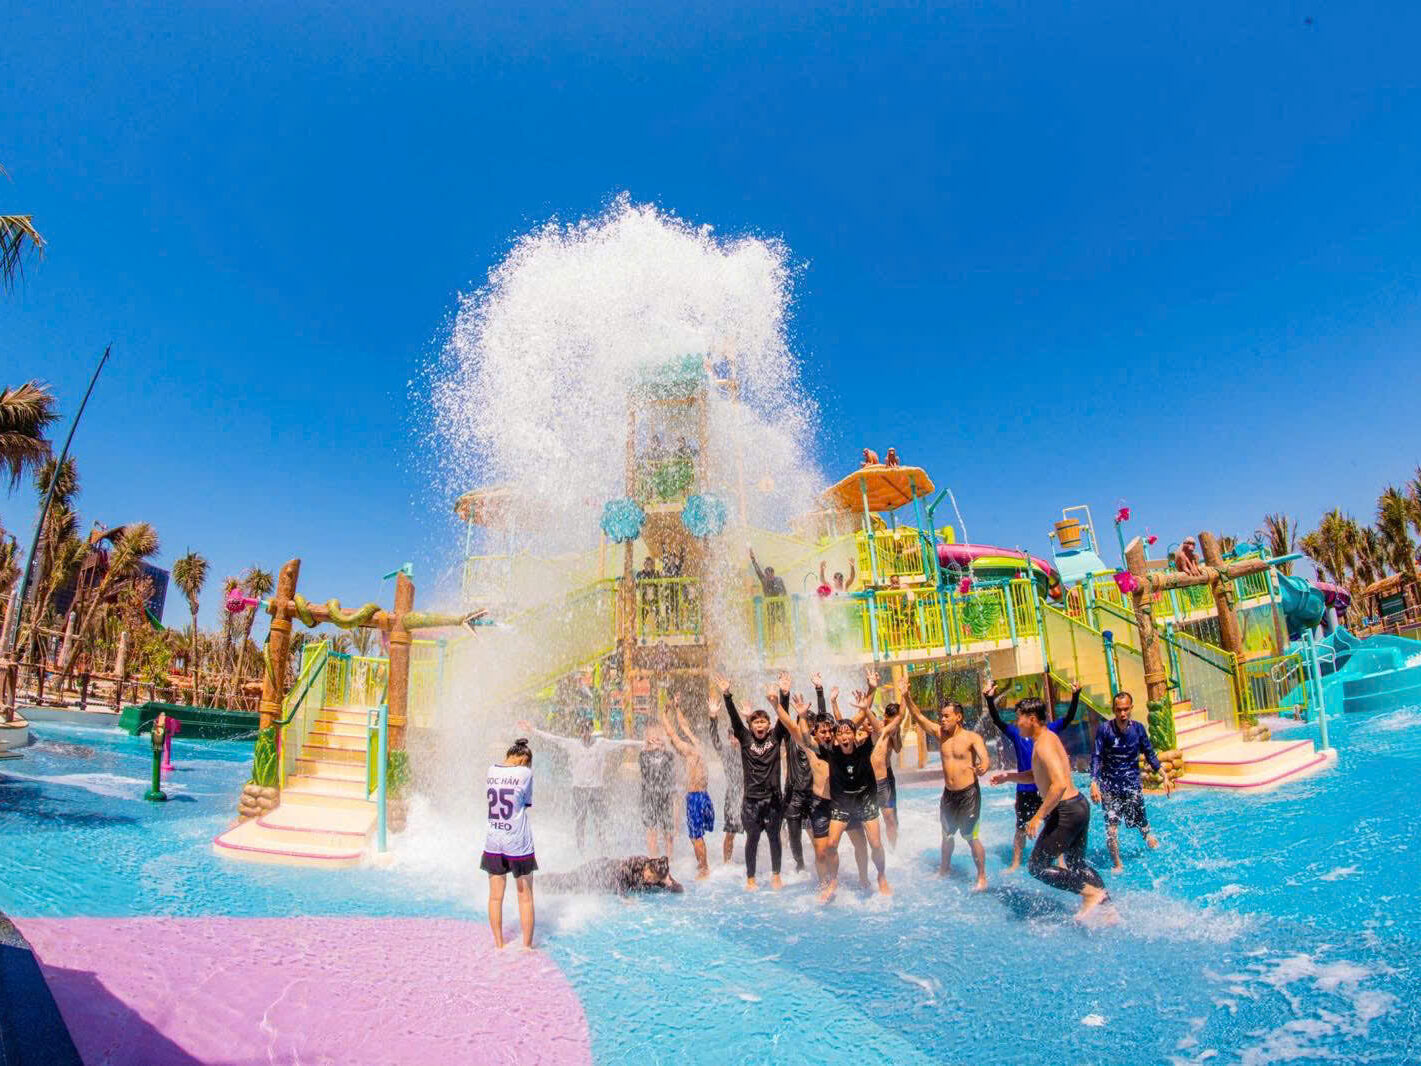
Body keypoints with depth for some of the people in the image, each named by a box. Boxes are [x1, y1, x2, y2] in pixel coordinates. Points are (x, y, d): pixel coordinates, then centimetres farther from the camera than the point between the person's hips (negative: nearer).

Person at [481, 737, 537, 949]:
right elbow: (528, 803, -2)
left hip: (493, 842, 4)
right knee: (525, 897, 9)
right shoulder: (525, 772, -10)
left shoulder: (492, 770, 2)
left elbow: (490, 799, 11)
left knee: (495, 897, 13)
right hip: (518, 843, -4)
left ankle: (499, 945, 21)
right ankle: (527, 946, 16)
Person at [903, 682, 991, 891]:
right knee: (947, 834, 18)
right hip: (948, 794, 5)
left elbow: (986, 760, -23)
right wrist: (906, 696, -18)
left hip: (968, 793, -5)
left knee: (970, 837, -2)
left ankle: (982, 877, 12)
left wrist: (982, 767, -47)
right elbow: (918, 717, -4)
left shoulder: (972, 737, -11)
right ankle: (945, 868, 37)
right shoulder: (940, 733, 2)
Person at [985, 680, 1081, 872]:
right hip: (1025, 790, 0)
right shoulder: (1017, 733, -3)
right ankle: (1016, 864, 21)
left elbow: (1069, 718, -7)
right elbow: (997, 720, -14)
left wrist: (1075, 696, -21)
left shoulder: (1049, 730, 0)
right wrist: (990, 700, -29)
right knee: (1021, 829, 9)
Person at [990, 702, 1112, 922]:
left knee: (1037, 866, -2)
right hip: (1078, 805, 10)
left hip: (1066, 811, -10)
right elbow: (1037, 775, 26)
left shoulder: (1043, 745, -19)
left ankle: (1091, 892, -3)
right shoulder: (1049, 737, 13)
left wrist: (1038, 817, -26)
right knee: (1077, 864, 22)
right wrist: (1008, 777, 17)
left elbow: (1060, 784, -30)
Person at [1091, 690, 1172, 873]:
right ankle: (1117, 864, 7)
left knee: (1140, 822, 13)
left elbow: (1150, 754, 9)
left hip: (1133, 783, 2)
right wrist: (1094, 783, -24)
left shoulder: (1138, 728, -4)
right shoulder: (1104, 730, -13)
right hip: (1110, 785, -2)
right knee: (1111, 826, -8)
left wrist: (1164, 776, 4)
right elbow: (1096, 757, -15)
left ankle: (1150, 838, 49)